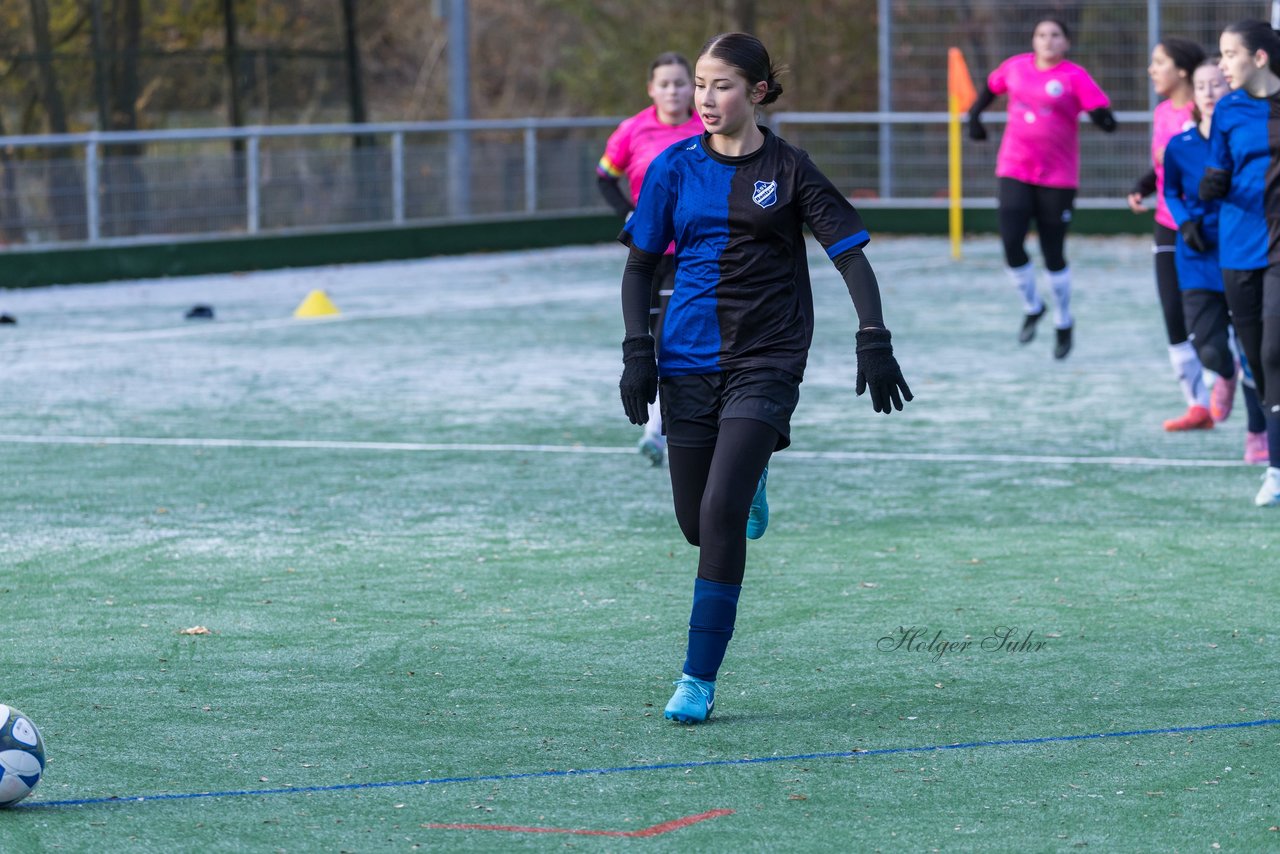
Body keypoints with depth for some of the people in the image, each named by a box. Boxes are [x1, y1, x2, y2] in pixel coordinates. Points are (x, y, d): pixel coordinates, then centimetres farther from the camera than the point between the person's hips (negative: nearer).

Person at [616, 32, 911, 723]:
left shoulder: (787, 169, -2)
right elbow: (640, 265, 10)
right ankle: (748, 477, 43)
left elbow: (850, 253, 0)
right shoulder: (675, 169, 4)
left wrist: (874, 341, -8)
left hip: (766, 362, -3)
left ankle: (699, 679, -10)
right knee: (695, 523, 5)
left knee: (721, 511, -17)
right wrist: (637, 350, -1)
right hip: (690, 361, 3)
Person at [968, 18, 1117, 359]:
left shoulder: (1074, 76, -7)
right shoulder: (1016, 67, 5)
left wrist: (1105, 120, -37)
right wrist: (975, 114, 22)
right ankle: (1032, 307, 18)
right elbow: (992, 86, 27)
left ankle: (1063, 324, 24)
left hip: (1057, 176, -3)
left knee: (1053, 254, 2)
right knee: (1011, 243, -10)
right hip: (1014, 170, 3)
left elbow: (1101, 112, -16)